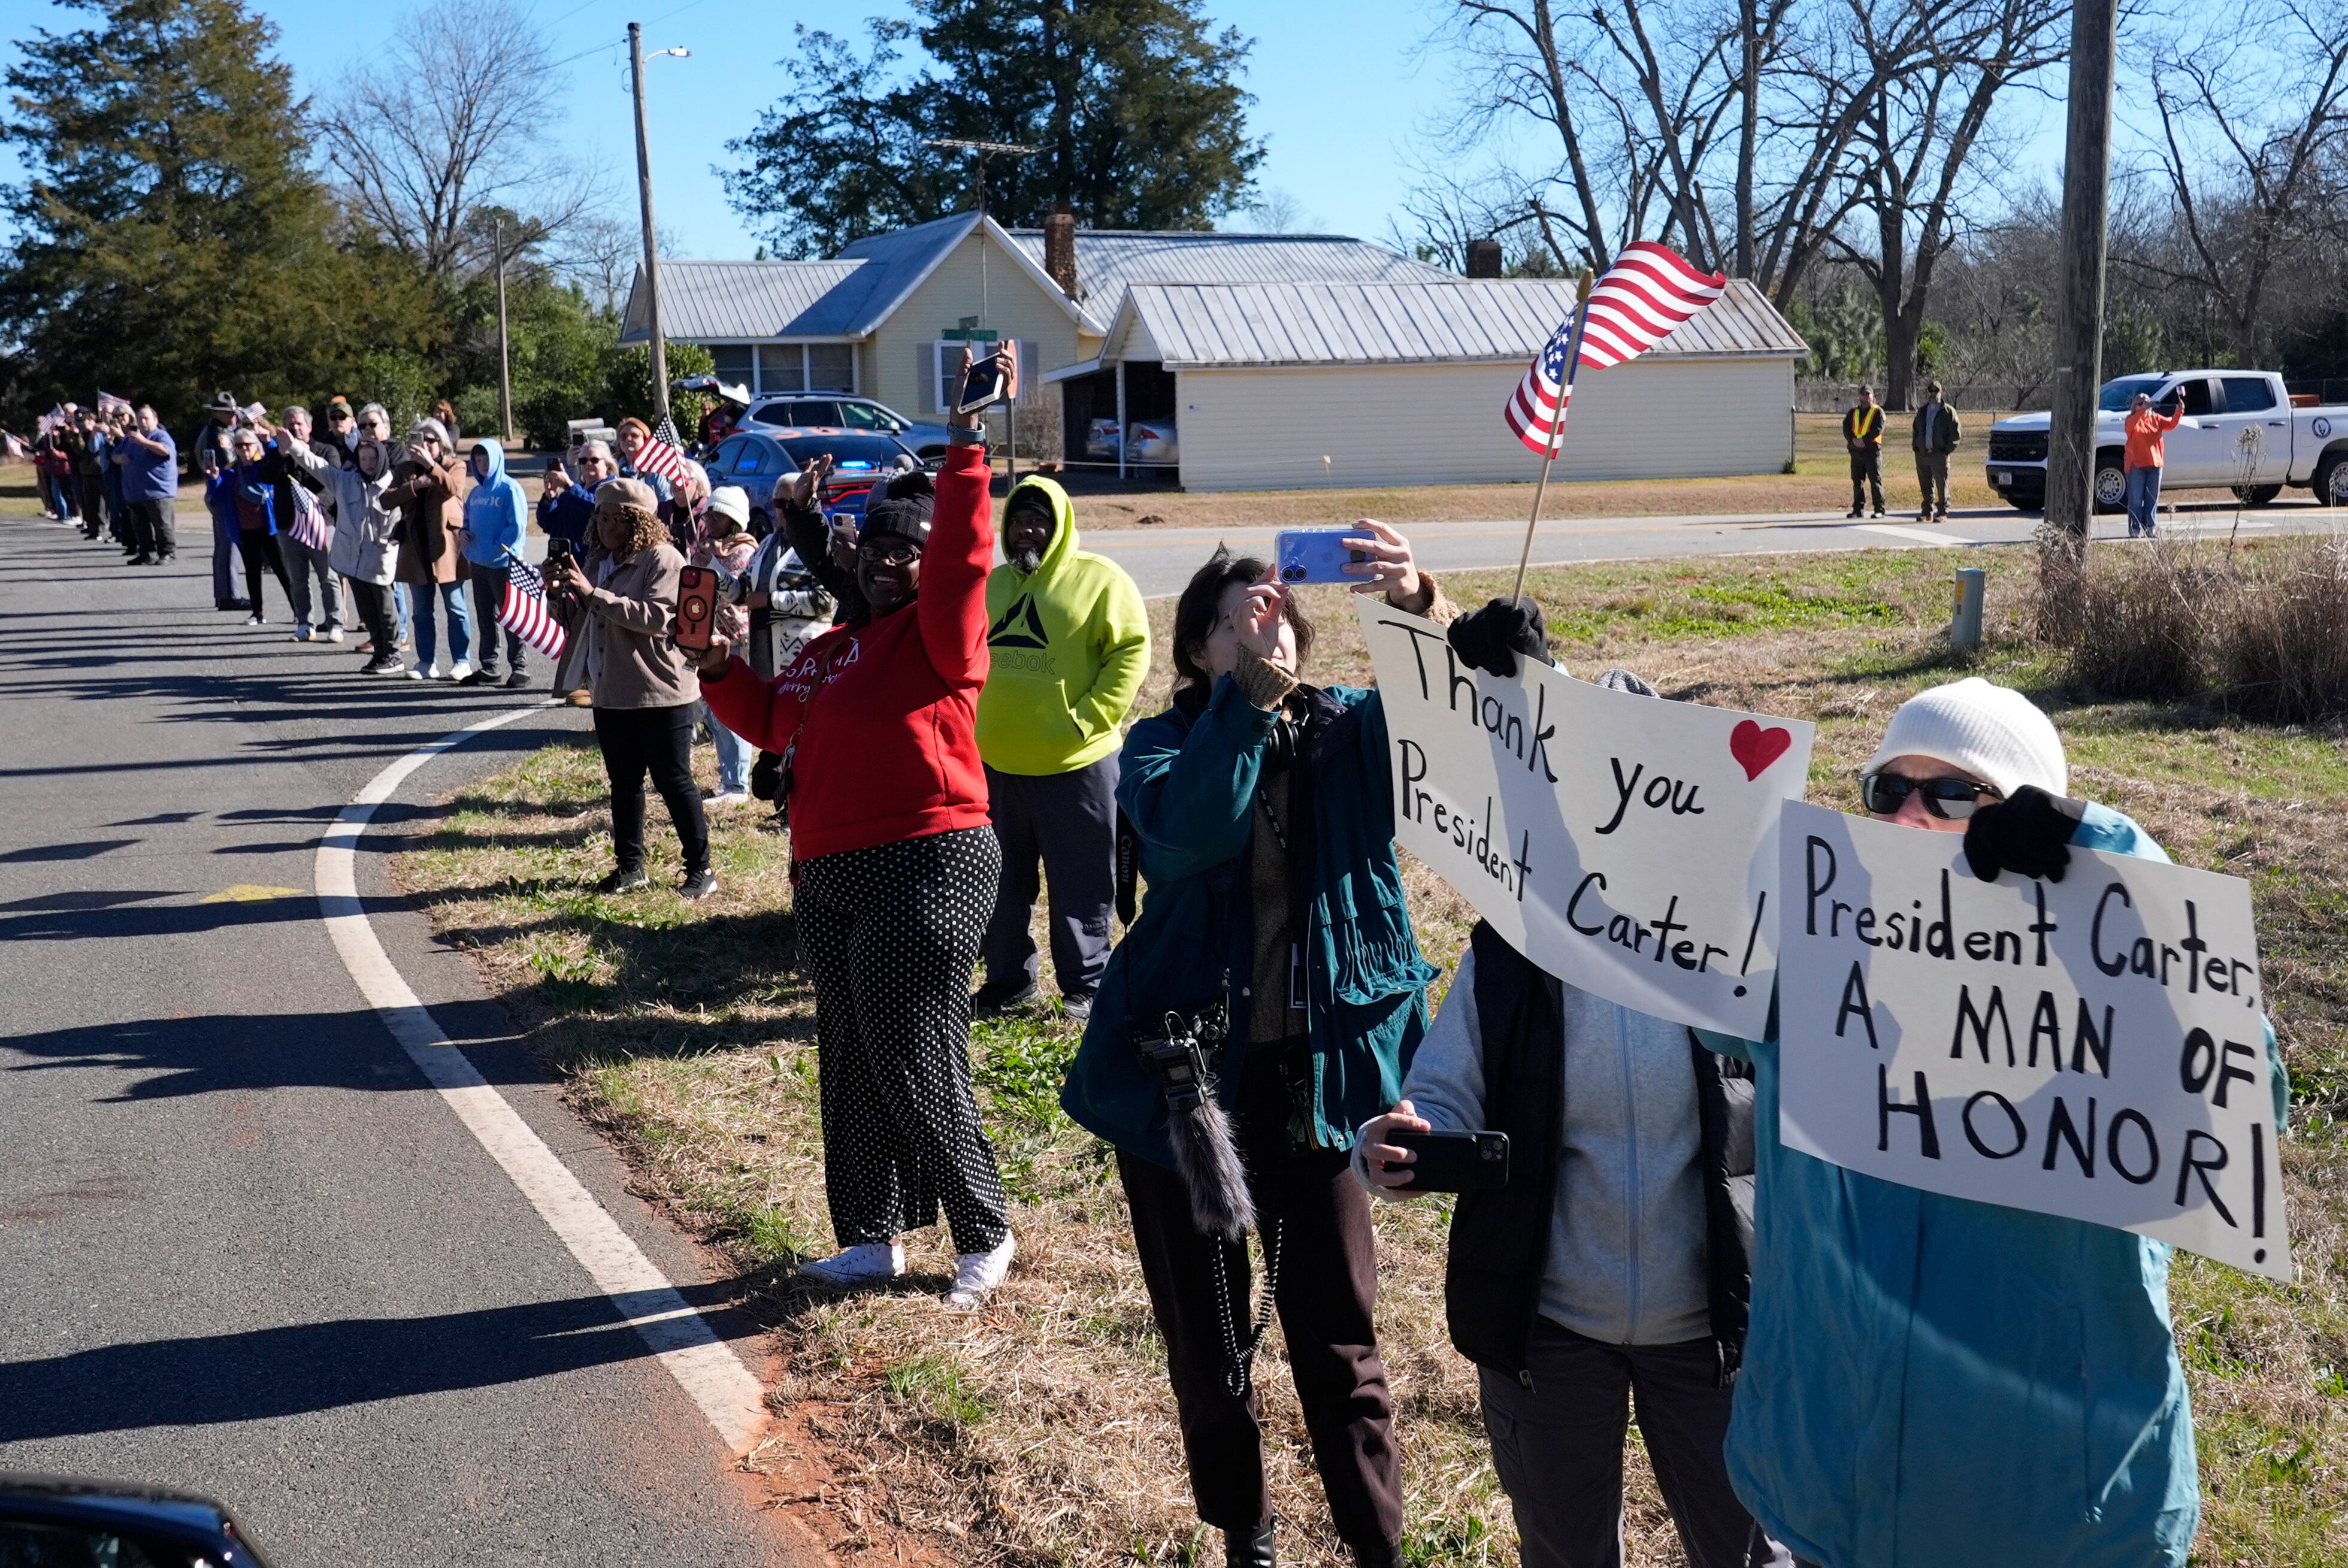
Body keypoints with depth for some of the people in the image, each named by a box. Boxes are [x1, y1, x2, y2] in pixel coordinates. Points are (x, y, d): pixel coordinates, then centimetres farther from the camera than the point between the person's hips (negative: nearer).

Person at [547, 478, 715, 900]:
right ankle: (630, 866, 24)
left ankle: (700, 869, 7)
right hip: (611, 694, 8)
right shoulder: (598, 561, 13)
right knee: (624, 782, 14)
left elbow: (658, 618, -27)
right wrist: (565, 591, 3)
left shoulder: (663, 559, -12)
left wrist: (593, 593, -26)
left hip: (661, 694, -8)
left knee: (673, 781, -2)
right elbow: (588, 619, 24)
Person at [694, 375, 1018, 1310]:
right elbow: (769, 721, 29)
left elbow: (962, 561, -24)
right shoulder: (831, 650, 18)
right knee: (850, 1066, 14)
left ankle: (984, 1236, 13)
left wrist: (966, 453, -27)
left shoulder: (938, 633, -6)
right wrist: (718, 668, 13)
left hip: (926, 868, -9)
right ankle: (875, 1238, 28)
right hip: (830, 876, 9)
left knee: (915, 1066, -5)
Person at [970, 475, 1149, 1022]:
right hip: (995, 762, 5)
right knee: (1002, 883, 14)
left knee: (1080, 885, 3)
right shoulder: (989, 586, 13)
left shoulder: (1100, 580, -5)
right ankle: (1007, 979, 27)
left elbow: (1131, 652, -10)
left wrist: (1088, 721, -17)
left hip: (1076, 765, -5)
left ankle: (1087, 986, 15)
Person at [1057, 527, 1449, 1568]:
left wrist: (1421, 604, -37)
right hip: (1179, 1072, 0)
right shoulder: (1163, 746, -4)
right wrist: (1246, 684, -32)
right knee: (1205, 1334, 13)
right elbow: (1189, 831, -26)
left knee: (1337, 1335, 6)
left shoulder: (1348, 730, 0)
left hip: (1314, 1072, 0)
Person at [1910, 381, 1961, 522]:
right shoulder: (1922, 412, 18)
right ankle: (1927, 512, 14)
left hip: (1939, 454, -5)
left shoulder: (1948, 411, 2)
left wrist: (1947, 449, -7)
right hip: (1922, 455, 5)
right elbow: (1916, 431, 27)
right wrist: (1916, 446, 12)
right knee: (1926, 486, 7)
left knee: (1942, 485, -4)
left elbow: (1957, 433, 0)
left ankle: (1942, 513, -1)